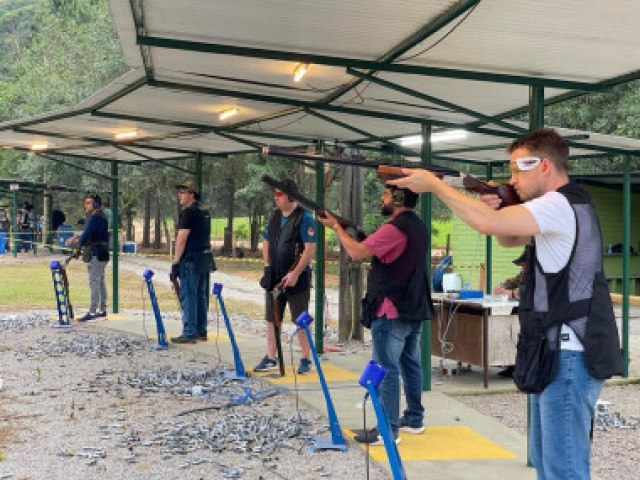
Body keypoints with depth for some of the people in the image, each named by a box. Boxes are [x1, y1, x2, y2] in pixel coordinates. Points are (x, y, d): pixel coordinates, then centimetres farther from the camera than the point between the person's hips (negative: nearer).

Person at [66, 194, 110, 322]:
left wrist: (78, 244, -5)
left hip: (96, 254, -11)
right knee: (100, 281, 15)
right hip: (100, 253, 11)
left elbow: (87, 234, -20)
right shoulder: (99, 217, 17)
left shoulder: (96, 217, -16)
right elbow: (88, 233, 22)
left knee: (94, 282, -9)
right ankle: (102, 310, 23)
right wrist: (76, 237, 10)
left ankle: (92, 312, -8)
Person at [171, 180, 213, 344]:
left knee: (188, 296, -7)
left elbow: (182, 238, -17)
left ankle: (189, 333, -7)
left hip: (191, 259, -9)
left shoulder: (188, 212, -12)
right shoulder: (204, 213, 17)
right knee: (201, 295, 12)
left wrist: (176, 261, -14)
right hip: (205, 257, 9)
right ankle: (201, 331, 16)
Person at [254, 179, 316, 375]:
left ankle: (305, 360, 11)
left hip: (296, 278, -7)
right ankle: (270, 358, 20)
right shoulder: (275, 216, 10)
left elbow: (310, 249, -17)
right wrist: (267, 265, 7)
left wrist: (295, 273, -20)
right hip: (274, 278, 7)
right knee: (271, 319, 10)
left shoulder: (304, 218, -12)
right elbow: (266, 241, 20)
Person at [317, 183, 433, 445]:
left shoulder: (394, 228, -19)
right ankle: (414, 419, 26)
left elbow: (357, 252, -20)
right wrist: (362, 235, 8)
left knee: (387, 370, -6)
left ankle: (388, 430, -3)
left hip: (391, 312, -10)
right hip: (414, 310, 10)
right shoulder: (418, 227, 12)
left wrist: (336, 227, -7)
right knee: (411, 365, 16)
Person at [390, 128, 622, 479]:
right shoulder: (562, 207, 16)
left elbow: (487, 224, -27)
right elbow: (509, 237, 27)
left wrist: (433, 183, -17)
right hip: (556, 352, 11)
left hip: (568, 356, -11)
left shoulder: (561, 205, -16)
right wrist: (494, 208, 5)